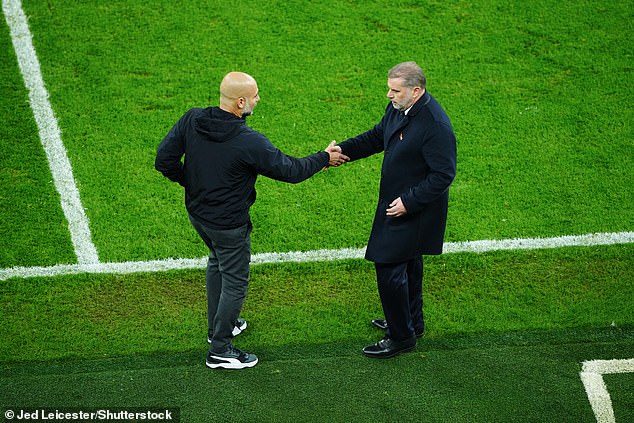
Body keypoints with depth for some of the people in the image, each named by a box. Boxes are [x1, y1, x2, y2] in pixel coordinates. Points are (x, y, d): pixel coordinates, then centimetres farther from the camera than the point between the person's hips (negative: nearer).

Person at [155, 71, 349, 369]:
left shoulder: (192, 120, -14)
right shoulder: (250, 143, -29)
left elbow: (164, 159, -9)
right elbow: (290, 170, -18)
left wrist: (189, 181, 7)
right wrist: (324, 159, -1)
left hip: (197, 211, 7)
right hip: (228, 225, -7)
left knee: (217, 262, 31)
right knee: (235, 283, 12)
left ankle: (218, 326, 48)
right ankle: (220, 350, 24)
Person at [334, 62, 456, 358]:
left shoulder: (435, 125, -29)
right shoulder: (398, 108, -1)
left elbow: (443, 175, -25)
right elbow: (376, 137, 13)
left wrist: (409, 202, -24)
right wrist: (342, 151, -3)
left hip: (413, 209, -9)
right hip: (397, 201, 9)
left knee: (389, 267, -6)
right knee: (408, 263, 23)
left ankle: (401, 336, 10)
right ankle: (412, 322, 41)